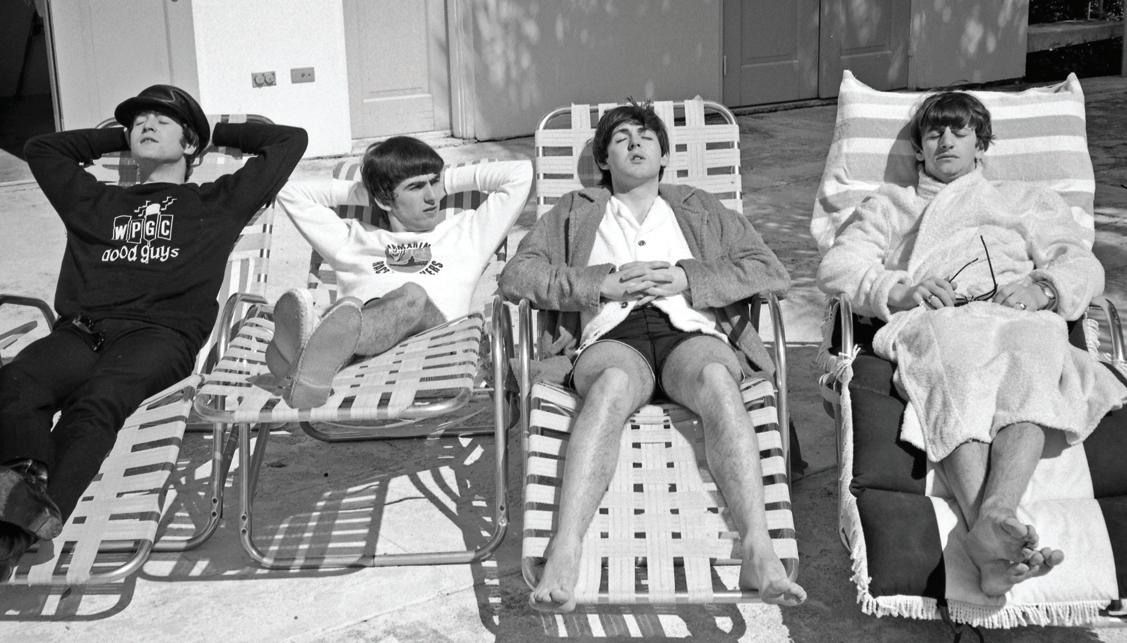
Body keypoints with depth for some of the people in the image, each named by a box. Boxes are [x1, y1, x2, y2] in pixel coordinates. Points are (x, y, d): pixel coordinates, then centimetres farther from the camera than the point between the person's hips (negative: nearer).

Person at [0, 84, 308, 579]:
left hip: (163, 333, -4)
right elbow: (40, 148, 50)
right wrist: (116, 138, 48)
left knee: (98, 399, -36)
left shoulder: (217, 203, 27)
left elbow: (290, 141, 30)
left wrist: (216, 133, 40)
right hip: (81, 329, 4)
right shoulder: (96, 203, 36)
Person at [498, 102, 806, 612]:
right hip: (611, 336, 0)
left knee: (715, 378, -37)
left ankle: (758, 550, -48)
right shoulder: (575, 213, 29)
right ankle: (564, 553, -51)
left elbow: (772, 272, 16)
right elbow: (515, 276, 13)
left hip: (690, 330, 1)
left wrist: (686, 277, 1)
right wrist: (600, 282, -1)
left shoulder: (701, 210, 30)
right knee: (613, 383, -38)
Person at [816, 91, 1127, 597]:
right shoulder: (889, 207, 34)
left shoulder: (1025, 201, 36)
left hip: (1017, 319, 1)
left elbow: (1083, 265, 21)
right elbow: (836, 267, 16)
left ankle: (994, 518, -60)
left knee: (1034, 343, -38)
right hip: (930, 323, -1)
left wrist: (1043, 286, -3)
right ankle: (989, 544, -58)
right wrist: (899, 290, -5)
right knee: (951, 346, -39)